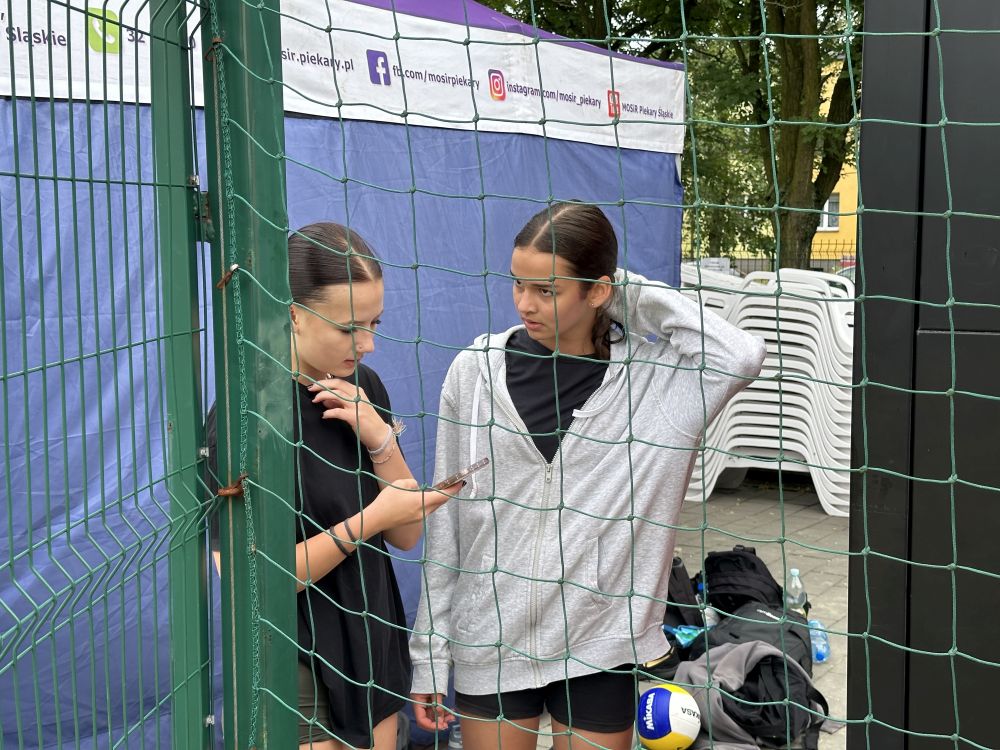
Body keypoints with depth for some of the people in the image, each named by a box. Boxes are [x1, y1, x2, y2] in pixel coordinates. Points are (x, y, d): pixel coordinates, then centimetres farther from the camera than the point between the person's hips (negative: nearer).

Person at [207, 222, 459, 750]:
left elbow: (406, 536, 1)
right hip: (300, 663, -6)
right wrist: (369, 519, -24)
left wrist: (380, 438, -14)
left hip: (373, 648, 6)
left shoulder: (363, 388, 0)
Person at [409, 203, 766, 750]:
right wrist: (429, 653, 3)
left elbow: (743, 357, -29)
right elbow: (445, 524, 2)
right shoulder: (476, 370, -4)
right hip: (489, 642, 1)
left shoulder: (652, 376, -8)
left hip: (600, 648, -1)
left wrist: (637, 294, -17)